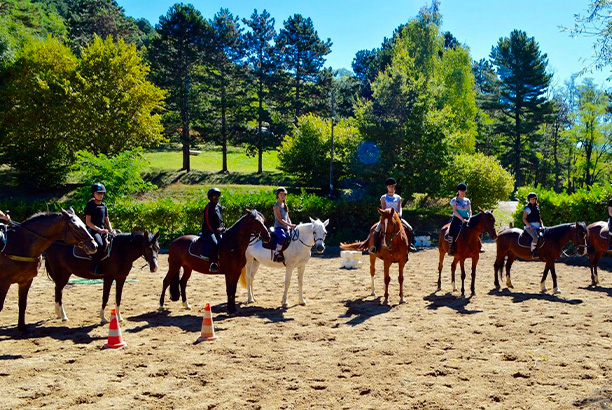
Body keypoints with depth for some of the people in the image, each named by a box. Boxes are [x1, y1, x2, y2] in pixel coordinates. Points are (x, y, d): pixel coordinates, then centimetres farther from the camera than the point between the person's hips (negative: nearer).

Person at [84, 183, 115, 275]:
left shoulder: (104, 206, 17)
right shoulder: (90, 205, -2)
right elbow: (88, 222, -9)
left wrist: (110, 229, 1)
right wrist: (99, 230, -19)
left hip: (102, 230, 7)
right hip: (92, 230, -7)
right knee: (99, 244, -34)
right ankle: (95, 267, -26)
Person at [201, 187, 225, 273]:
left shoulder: (219, 207, 16)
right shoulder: (209, 207, -6)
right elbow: (207, 221, -11)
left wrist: (222, 228, 3)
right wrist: (214, 230, -14)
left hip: (218, 231, 8)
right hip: (208, 231, -8)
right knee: (215, 243, -31)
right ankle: (213, 264, -30)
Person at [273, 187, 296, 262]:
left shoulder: (285, 205, 17)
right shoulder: (276, 206, -6)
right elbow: (280, 219, -15)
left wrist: (292, 226, 0)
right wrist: (290, 225, -21)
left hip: (286, 228, 8)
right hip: (278, 227, -8)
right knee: (283, 237, -36)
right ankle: (277, 253, -24)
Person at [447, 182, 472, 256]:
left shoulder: (467, 201, 15)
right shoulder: (454, 200, 1)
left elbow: (469, 210, 10)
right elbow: (455, 211, -9)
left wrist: (470, 218, -10)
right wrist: (462, 219, -20)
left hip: (466, 219, 4)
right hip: (457, 219, -4)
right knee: (452, 230, -31)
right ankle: (450, 248, -24)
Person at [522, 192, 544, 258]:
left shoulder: (537, 207, 18)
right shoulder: (527, 208, -1)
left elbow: (539, 218, 22)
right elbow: (524, 219, -6)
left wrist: (542, 225, 6)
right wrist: (530, 226, -16)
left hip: (538, 226, 7)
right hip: (530, 227, -7)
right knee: (536, 237, -31)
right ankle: (532, 252, -22)